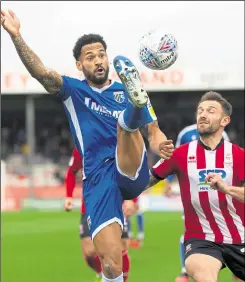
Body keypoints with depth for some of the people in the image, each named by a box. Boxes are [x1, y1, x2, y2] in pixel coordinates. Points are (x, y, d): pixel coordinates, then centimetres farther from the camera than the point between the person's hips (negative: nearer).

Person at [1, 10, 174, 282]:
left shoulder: (124, 92, 14)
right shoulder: (73, 91, 11)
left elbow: (154, 133, 15)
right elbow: (41, 72, -6)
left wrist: (160, 146, -10)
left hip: (134, 174, 0)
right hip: (98, 180, 0)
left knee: (126, 122, -28)